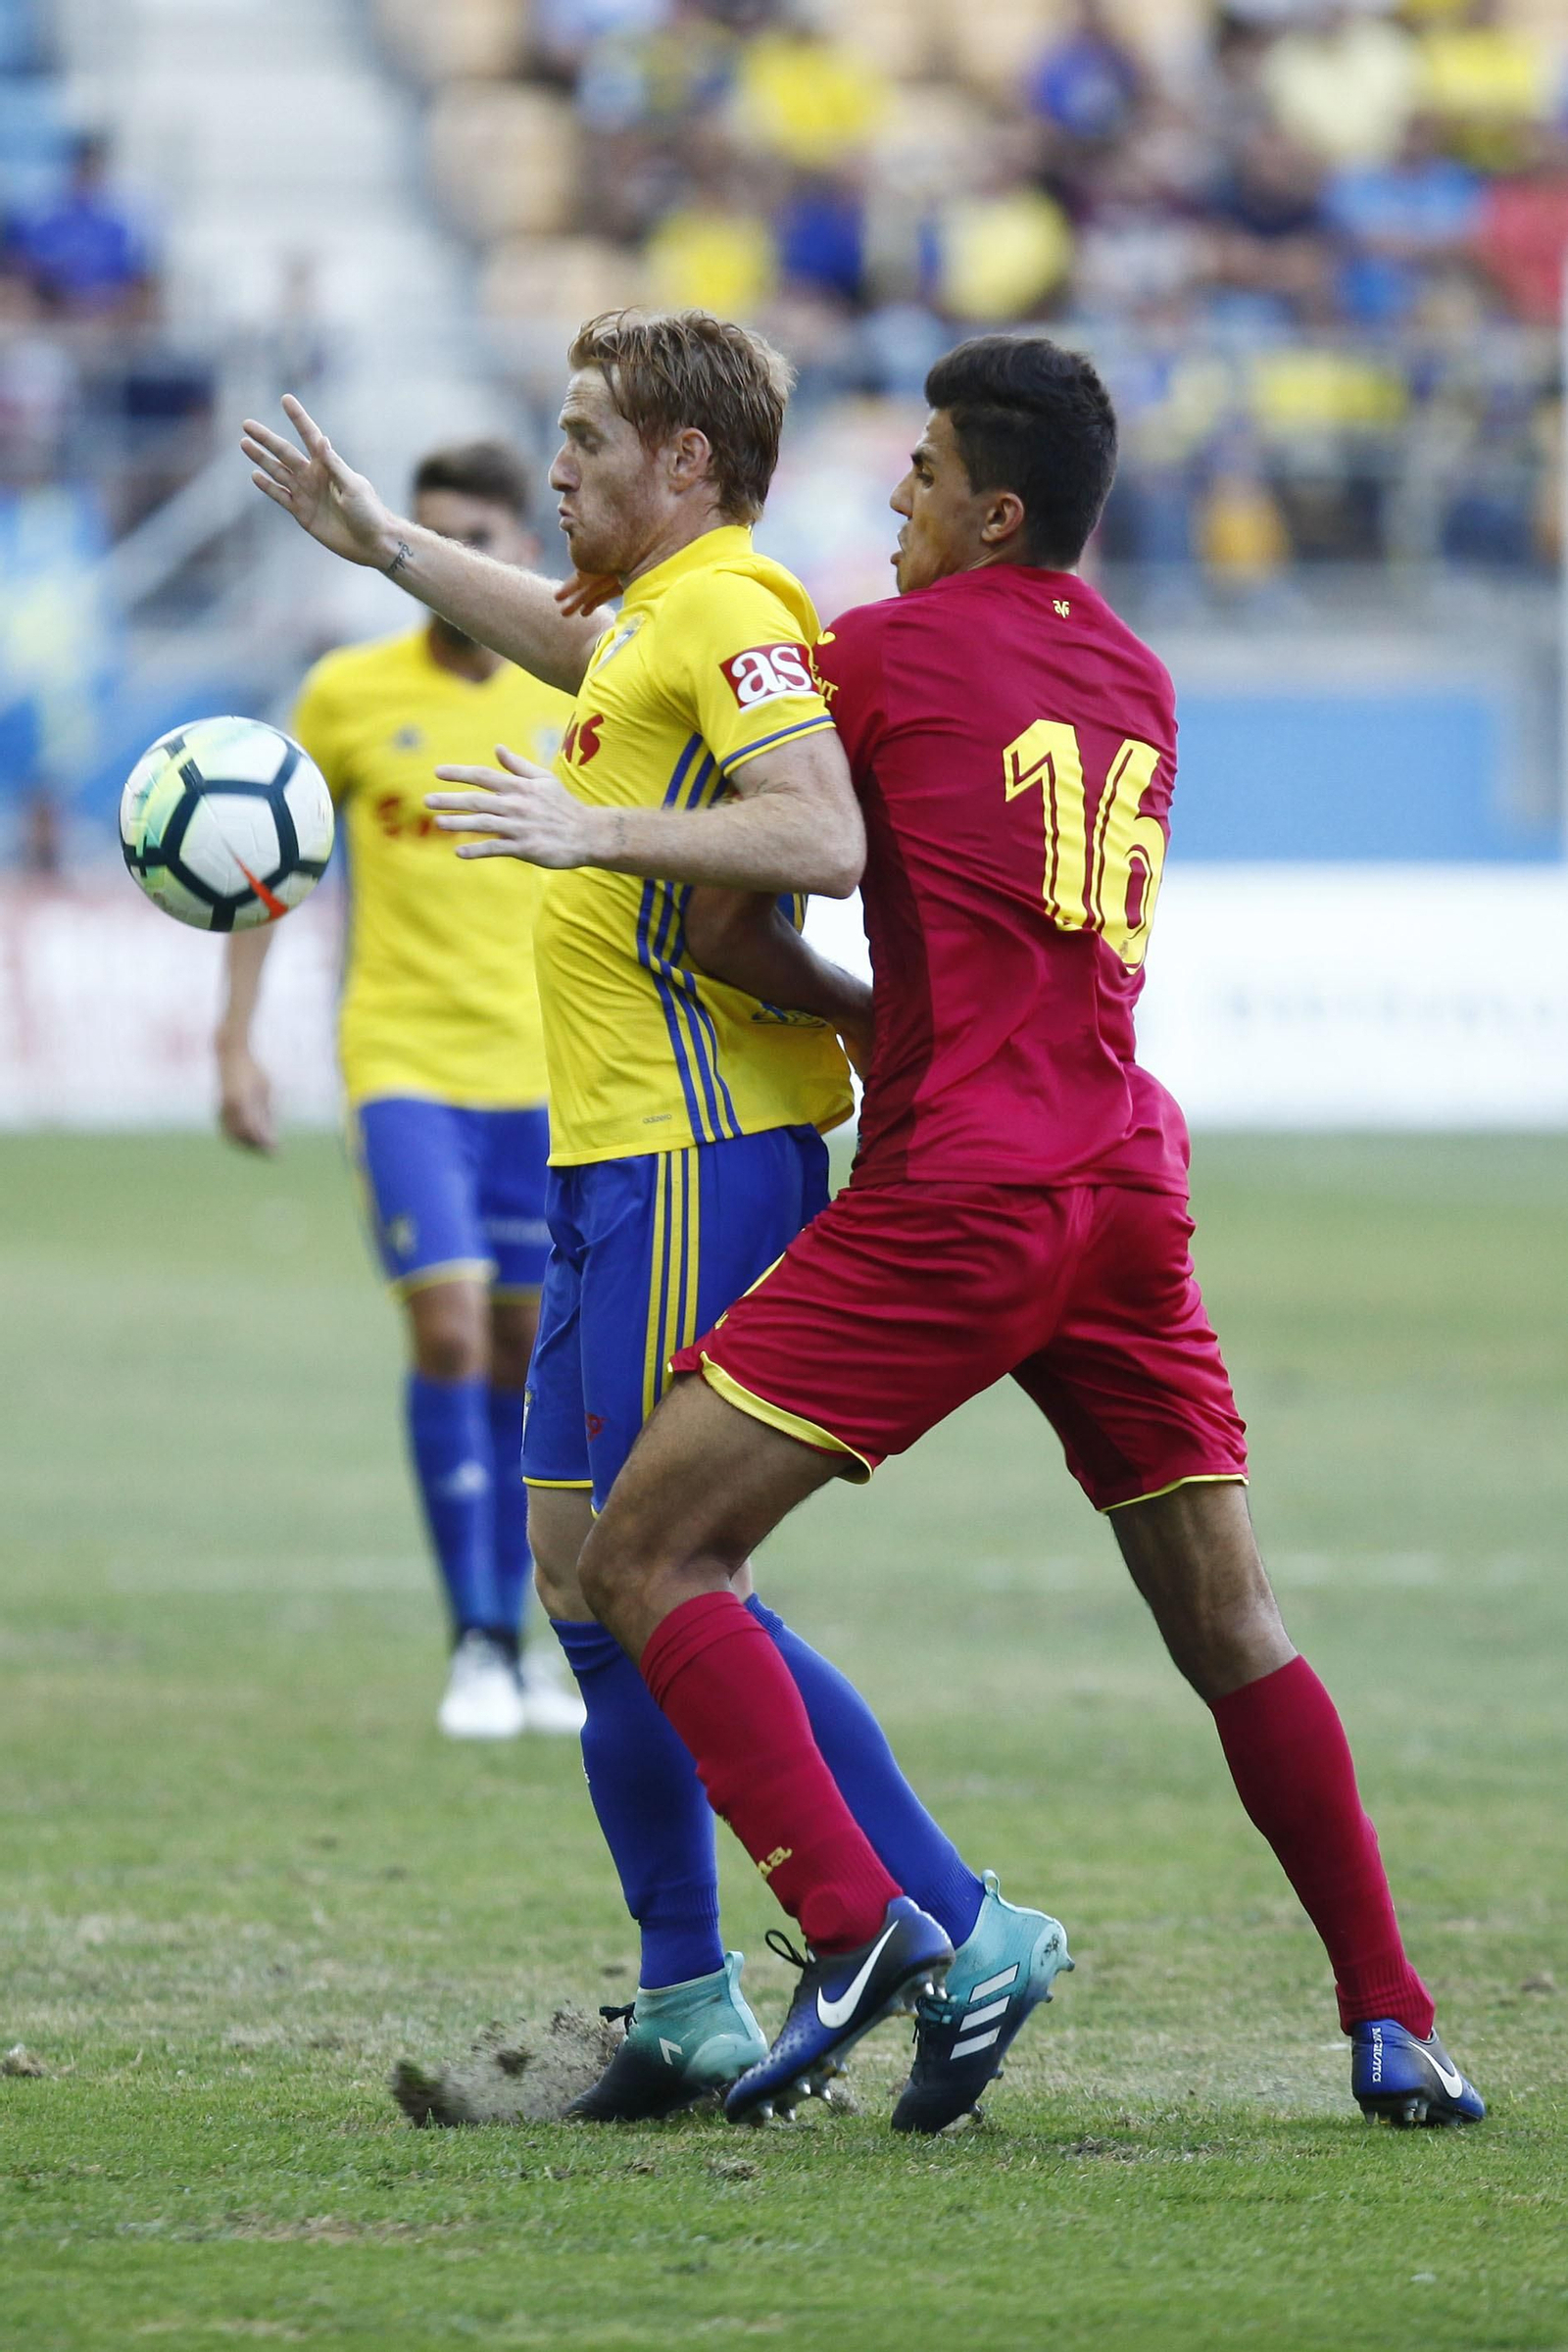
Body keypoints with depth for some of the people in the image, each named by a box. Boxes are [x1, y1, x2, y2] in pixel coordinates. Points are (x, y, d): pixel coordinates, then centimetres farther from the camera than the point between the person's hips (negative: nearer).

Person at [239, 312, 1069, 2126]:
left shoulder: (732, 610, -13)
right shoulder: (654, 614, 17)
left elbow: (822, 834, -28)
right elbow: (575, 645, 41)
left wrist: (599, 830, -31)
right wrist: (379, 541, 45)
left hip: (697, 1159, -10)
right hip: (622, 1159, 10)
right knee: (581, 1568, 11)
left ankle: (957, 1931, -9)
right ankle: (689, 2005, 16)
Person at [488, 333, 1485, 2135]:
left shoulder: (889, 649, 0)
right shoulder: (1138, 686, 18)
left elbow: (733, 920, 0)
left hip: (954, 1196, -7)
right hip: (1129, 1192, 7)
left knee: (641, 1556, -5)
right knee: (1229, 1626, 12)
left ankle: (860, 1930, -18)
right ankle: (1389, 2025, 9)